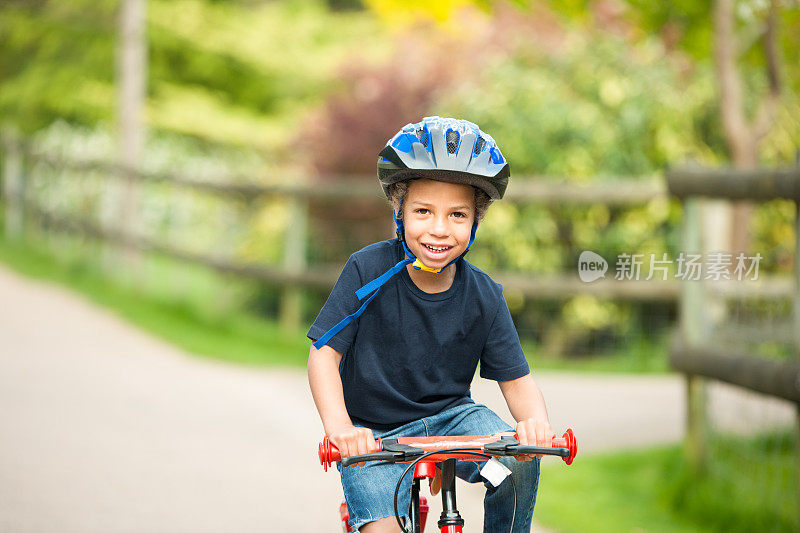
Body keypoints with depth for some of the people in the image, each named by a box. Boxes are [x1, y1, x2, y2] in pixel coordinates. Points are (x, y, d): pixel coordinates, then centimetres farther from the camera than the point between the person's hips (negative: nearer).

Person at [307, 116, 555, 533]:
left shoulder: (484, 297, -8)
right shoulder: (369, 271, -16)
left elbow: (516, 380, -6)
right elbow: (324, 352, -17)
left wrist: (535, 420, -30)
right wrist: (338, 425, -34)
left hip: (449, 416, 2)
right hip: (374, 433, -2)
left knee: (519, 460, -25)